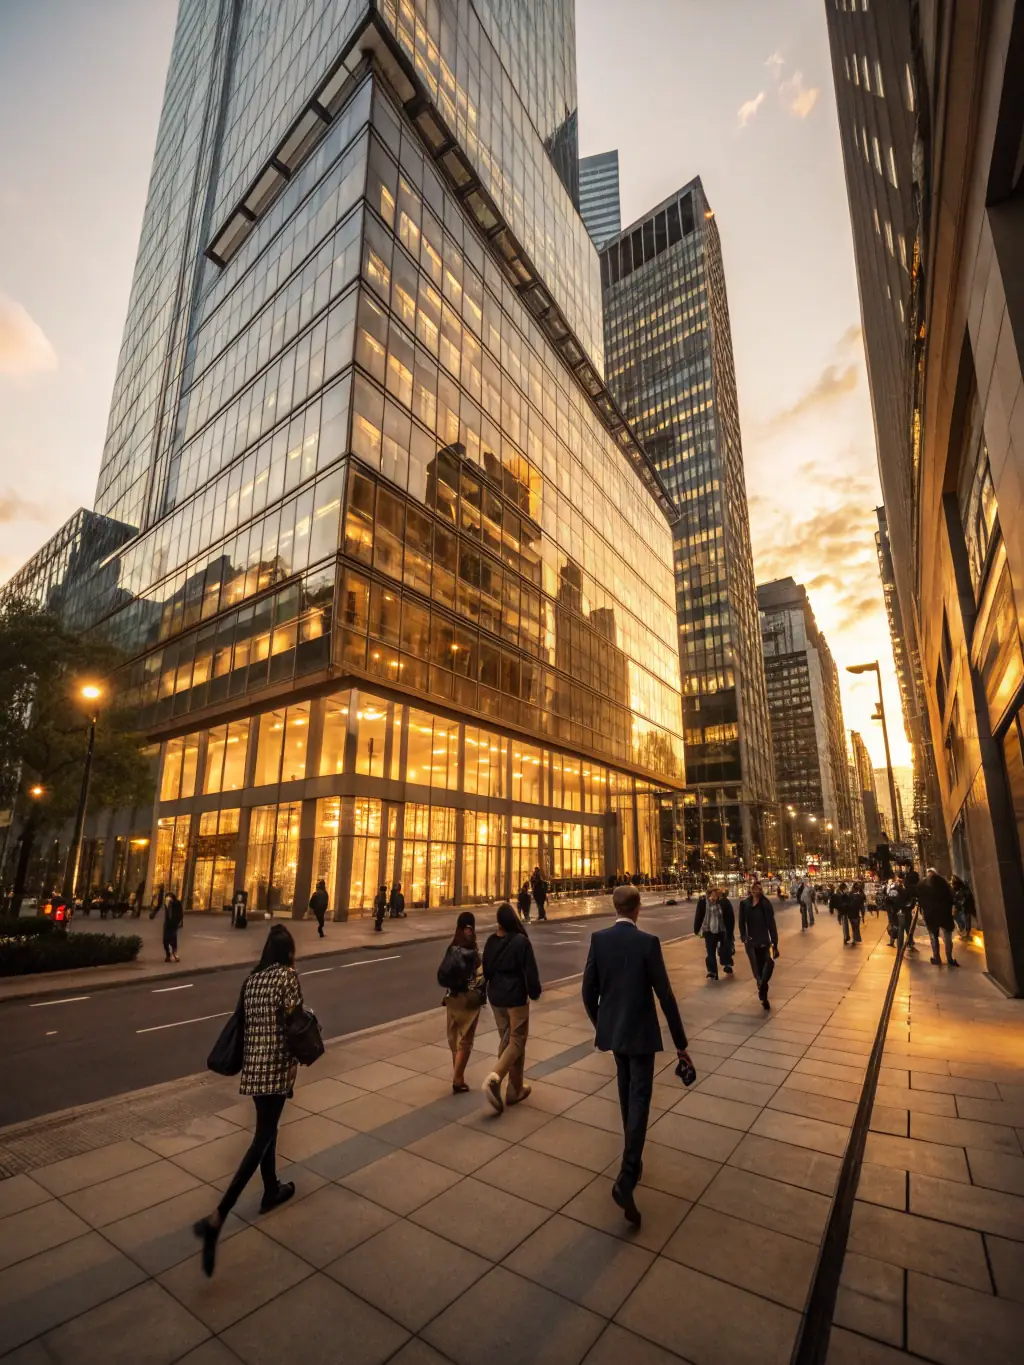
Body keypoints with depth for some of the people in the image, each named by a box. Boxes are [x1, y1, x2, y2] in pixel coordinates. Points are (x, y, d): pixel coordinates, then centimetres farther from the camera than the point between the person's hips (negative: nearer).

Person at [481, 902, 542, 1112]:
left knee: (505, 1040, 18)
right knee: (517, 1041, 6)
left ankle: (515, 1088, 26)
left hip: (496, 997, 6)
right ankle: (494, 1078, -11)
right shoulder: (521, 941, -19)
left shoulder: (491, 941, -2)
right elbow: (530, 971, -15)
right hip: (516, 997, -6)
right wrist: (534, 992, 1)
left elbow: (486, 969, 8)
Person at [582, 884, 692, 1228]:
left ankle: (633, 1158, 41)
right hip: (640, 1032, -4)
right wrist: (680, 1042, -4)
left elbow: (589, 989, -2)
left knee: (627, 1093, 23)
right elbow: (665, 995, -14)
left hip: (612, 1029, 5)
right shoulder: (648, 942, -18)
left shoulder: (598, 939, -7)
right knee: (639, 1100, 3)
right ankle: (626, 1179, -5)